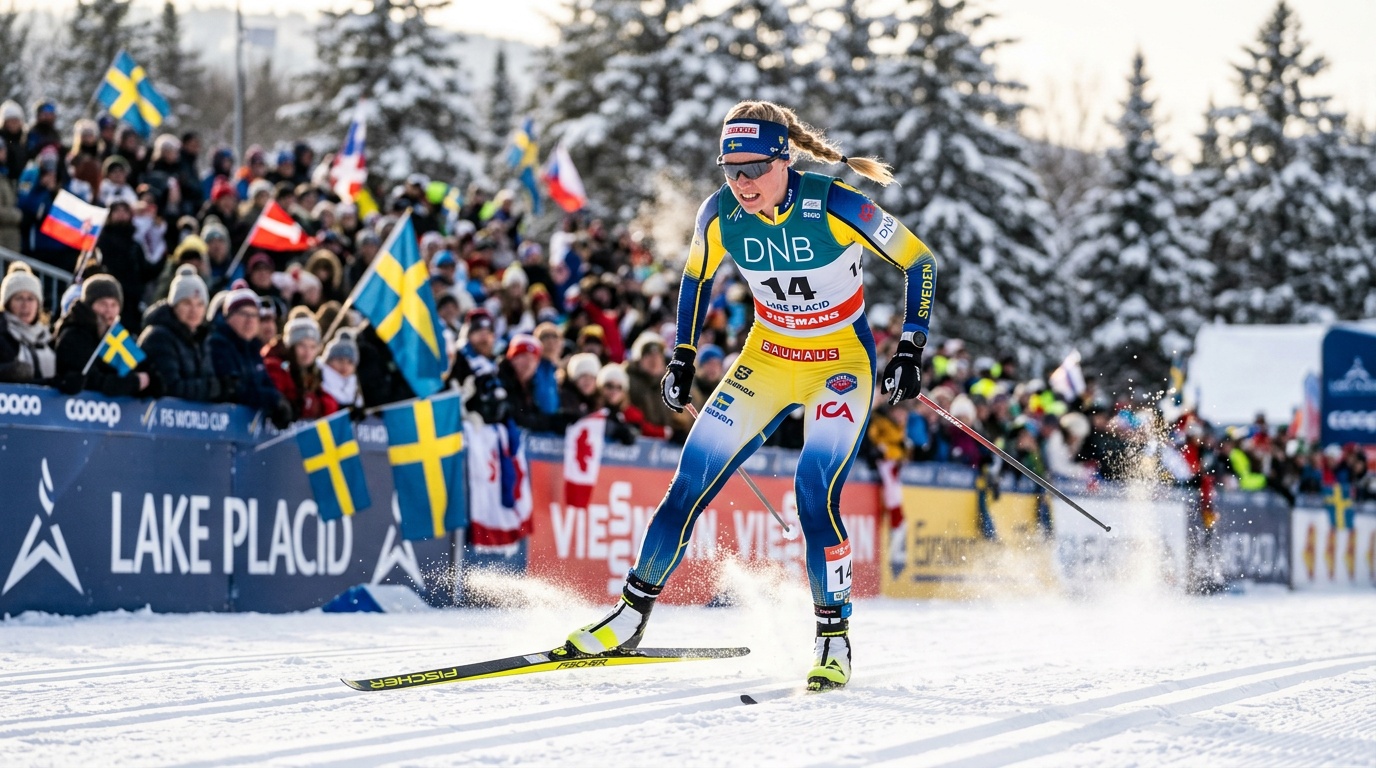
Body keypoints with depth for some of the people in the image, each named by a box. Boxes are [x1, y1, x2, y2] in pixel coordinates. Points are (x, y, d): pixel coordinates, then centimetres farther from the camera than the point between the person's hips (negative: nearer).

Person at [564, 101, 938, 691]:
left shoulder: (834, 206, -25)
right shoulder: (721, 215, -13)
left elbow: (920, 262, -13)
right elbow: (697, 276, 10)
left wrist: (911, 350, -17)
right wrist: (682, 358, 6)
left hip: (842, 365, -4)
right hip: (766, 361, 4)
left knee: (814, 494, -22)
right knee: (692, 481, -4)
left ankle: (834, 642, -5)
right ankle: (631, 616, 8)